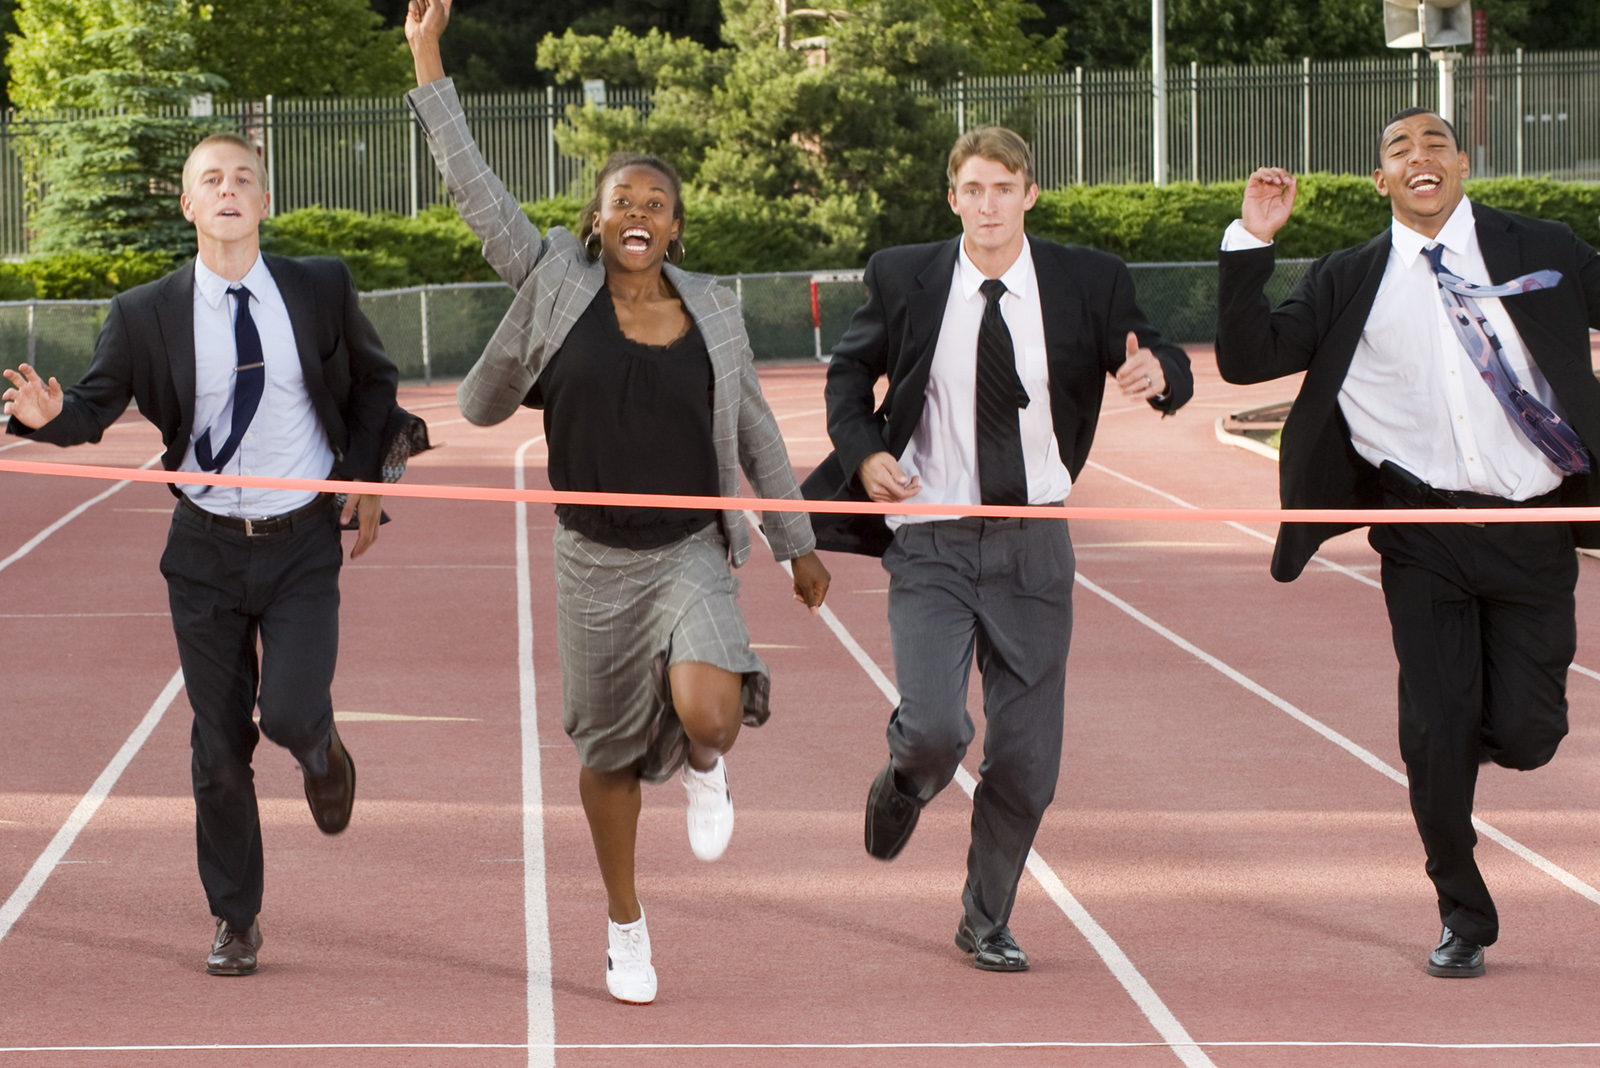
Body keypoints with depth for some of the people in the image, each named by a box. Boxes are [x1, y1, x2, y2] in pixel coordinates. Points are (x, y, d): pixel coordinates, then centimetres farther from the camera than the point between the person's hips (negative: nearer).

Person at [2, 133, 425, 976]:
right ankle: (235, 922, 22)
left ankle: (321, 750, 21)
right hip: (207, 550, 1)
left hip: (304, 543, -1)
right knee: (219, 748, 5)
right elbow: (98, 401, -12)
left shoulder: (321, 290, -2)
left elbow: (374, 381, 13)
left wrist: (368, 477, 7)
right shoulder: (146, 314, -5)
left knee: (290, 715, -18)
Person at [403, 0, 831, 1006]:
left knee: (709, 713, -26)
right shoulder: (558, 282, -4)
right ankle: (626, 924, 32)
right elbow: (475, 186, -7)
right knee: (609, 750, 11)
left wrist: (798, 542, 13)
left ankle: (706, 769, 13)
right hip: (596, 555, 1)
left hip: (692, 549, -1)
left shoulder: (712, 313, -1)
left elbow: (757, 433, 10)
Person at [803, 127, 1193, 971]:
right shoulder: (904, 278, -1)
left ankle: (986, 920, 25)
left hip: (1033, 544, 2)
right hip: (932, 543, -2)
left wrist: (1158, 373, -22)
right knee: (935, 731, -19)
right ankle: (905, 785, 20)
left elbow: (1153, 359, 3)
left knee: (1026, 759, 4)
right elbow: (849, 370, 13)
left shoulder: (1086, 281, 0)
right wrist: (863, 453, -5)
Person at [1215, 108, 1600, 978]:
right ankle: (1462, 919, 20)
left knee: (1524, 734, -4)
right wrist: (1250, 245, -8)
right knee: (1436, 736, -1)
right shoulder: (1349, 283, 7)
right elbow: (1247, 359, 1)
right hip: (1425, 536, 0)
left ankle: (1493, 716, 36)